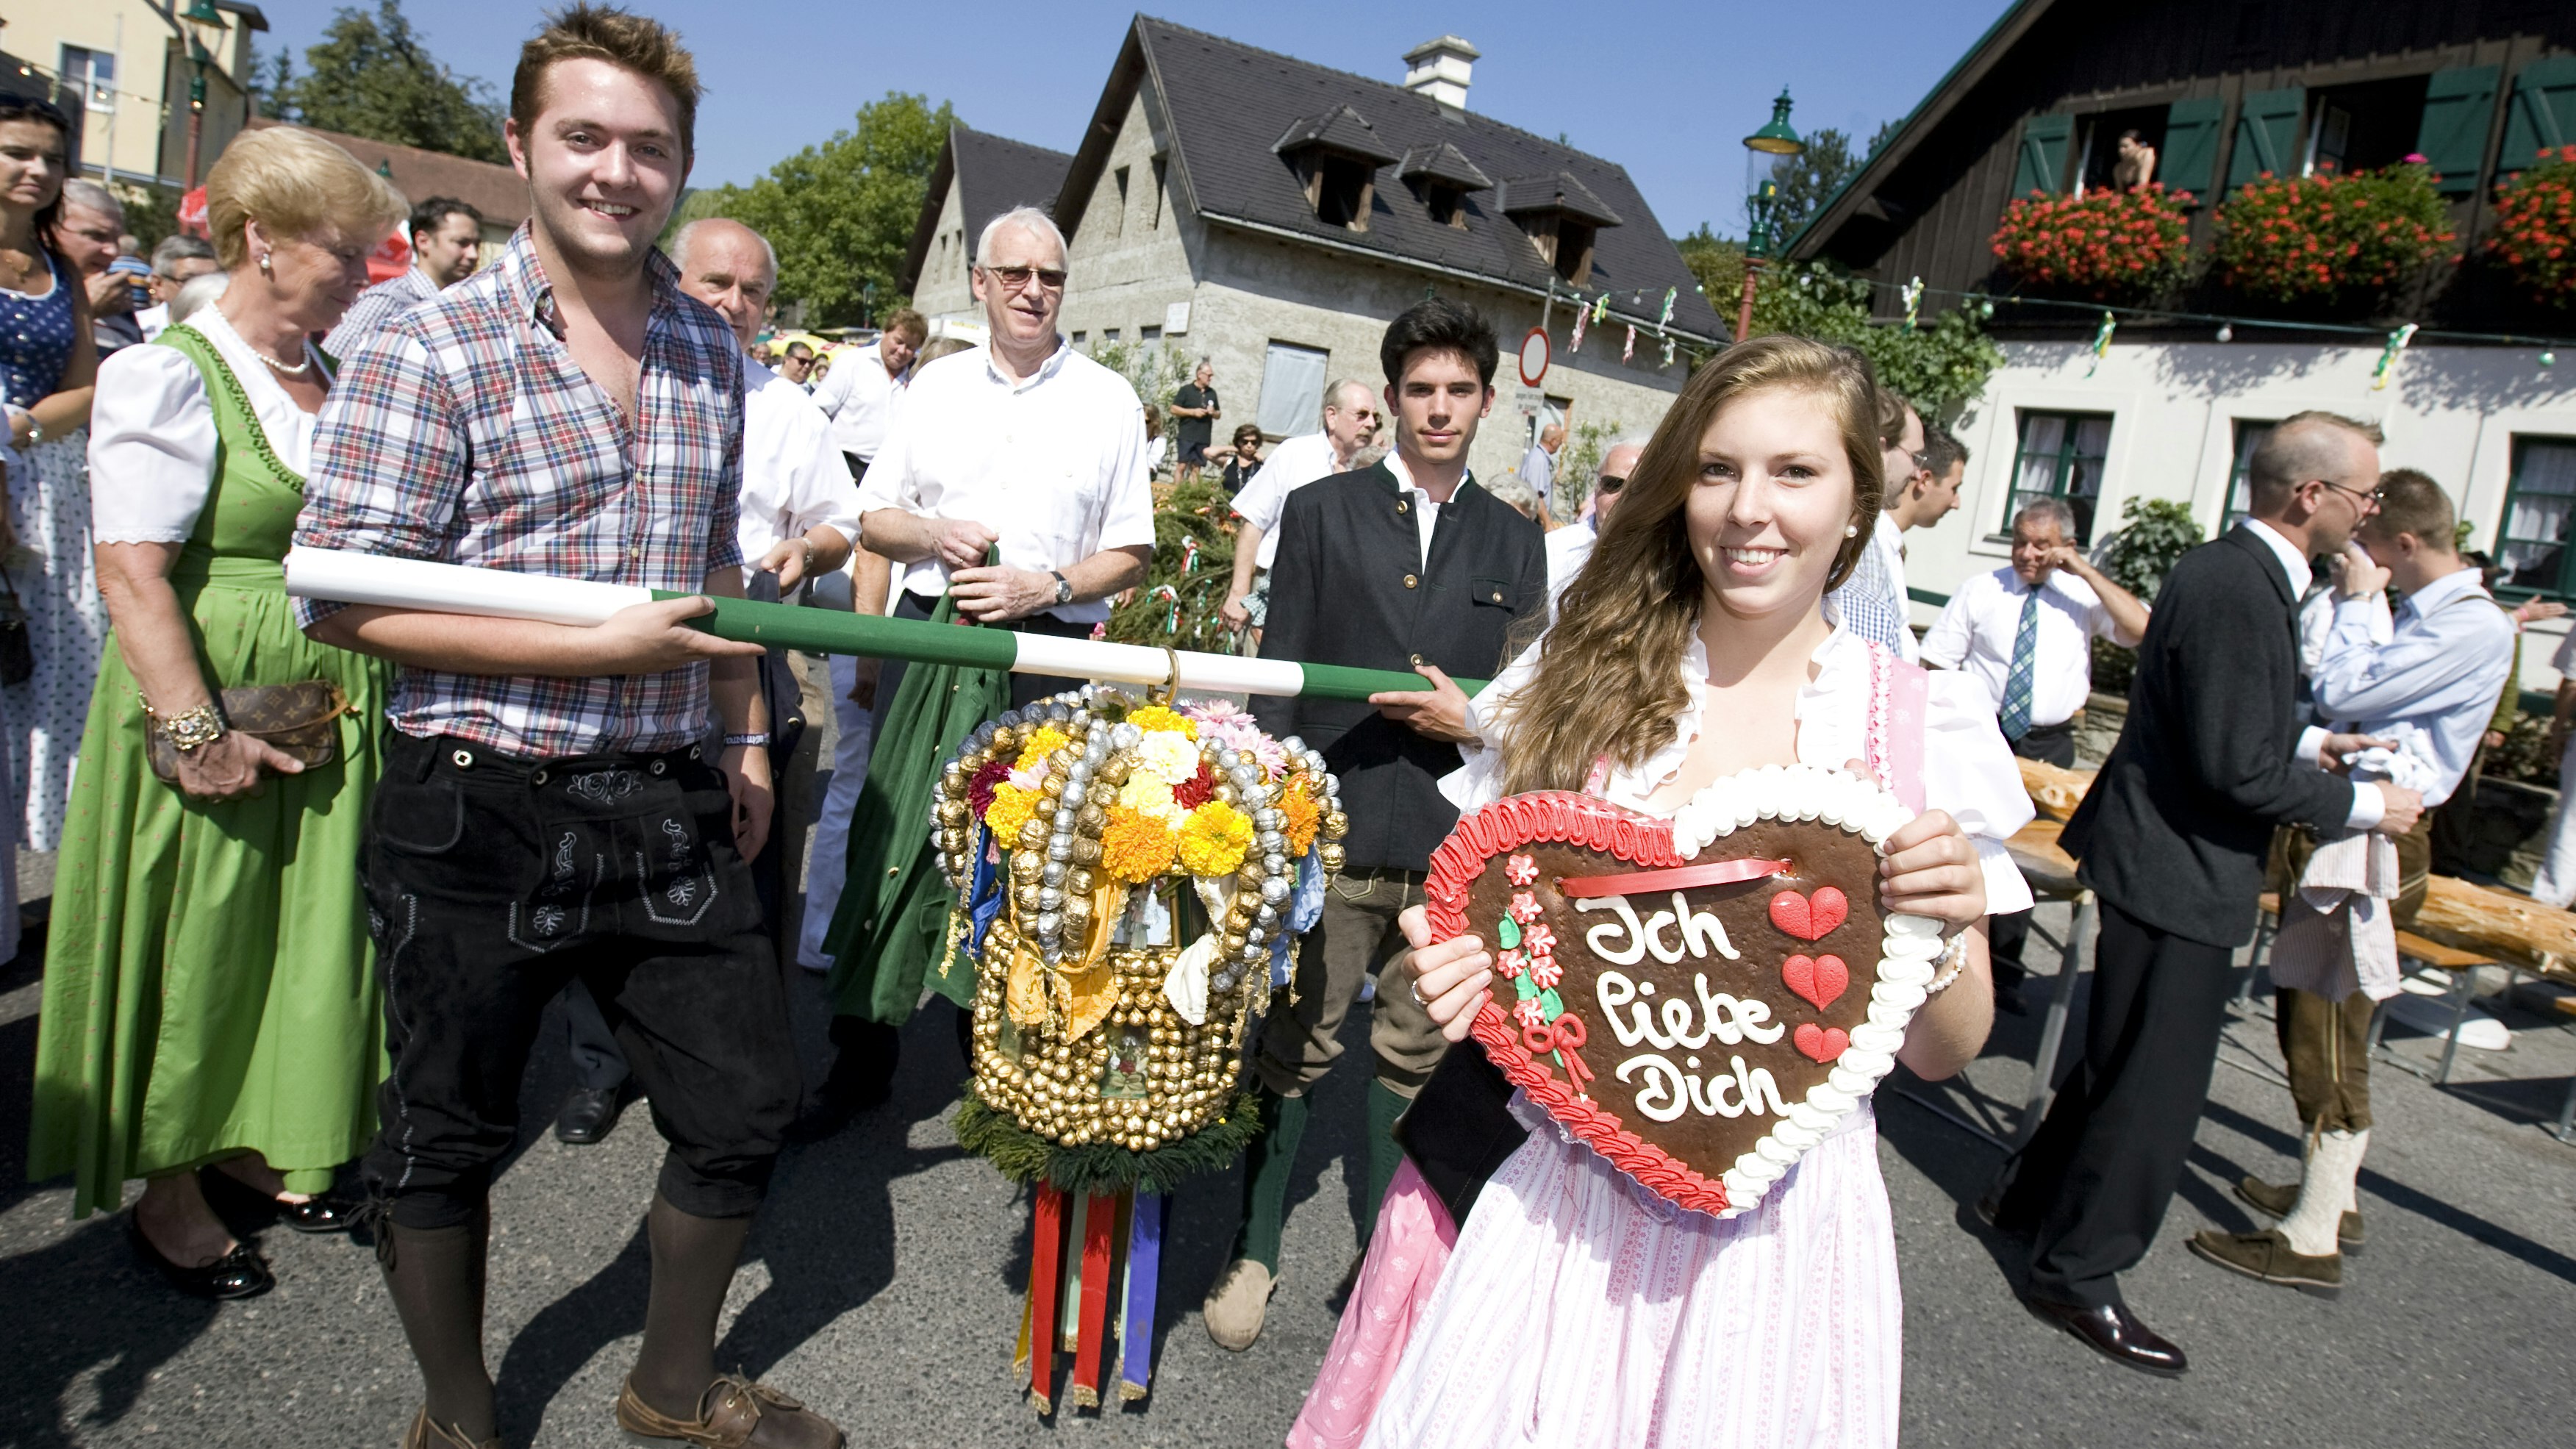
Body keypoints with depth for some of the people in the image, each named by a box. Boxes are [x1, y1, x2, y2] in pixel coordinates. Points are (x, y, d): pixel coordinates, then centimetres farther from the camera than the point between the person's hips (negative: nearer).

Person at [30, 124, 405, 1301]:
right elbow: (133, 574, -17)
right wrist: (195, 730, -21)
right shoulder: (168, 374, -11)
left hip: (329, 709, 6)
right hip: (211, 700, -6)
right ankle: (169, 1193, 25)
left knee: (308, 935, 14)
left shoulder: (338, 383, 9)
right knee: (194, 947, 6)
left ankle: (250, 1147, 33)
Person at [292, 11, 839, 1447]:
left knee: (745, 1110, 12)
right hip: (478, 812, -4)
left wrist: (747, 736, 15)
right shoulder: (433, 349, -9)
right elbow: (341, 595, -13)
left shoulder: (712, 348, 8)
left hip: (668, 805, 5)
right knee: (447, 1141, 13)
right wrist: (602, 649, -19)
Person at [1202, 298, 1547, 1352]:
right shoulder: (1321, 512, 5)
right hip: (1335, 830, -2)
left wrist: (1474, 722, -8)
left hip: (1454, 847, 2)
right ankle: (1252, 1252, 22)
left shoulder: (1515, 544, 11)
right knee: (1295, 1050, 4)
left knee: (1415, 1058, 12)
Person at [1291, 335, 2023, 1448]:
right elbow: (1476, 914, 6)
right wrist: (1437, 975, -16)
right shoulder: (1578, 675, -3)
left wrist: (1950, 930, -20)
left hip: (1771, 1227, 0)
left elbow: (1936, 1055, 0)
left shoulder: (1924, 721, -6)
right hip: (1534, 1198, 1)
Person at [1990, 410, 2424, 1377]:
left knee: (2125, 1055, 22)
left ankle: (2030, 1202, 37)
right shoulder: (2238, 589, -23)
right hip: (2178, 868, -11)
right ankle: (2078, 1273, 15)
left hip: (2162, 851, 11)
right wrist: (2363, 805, -12)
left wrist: (2306, 740, 11)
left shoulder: (2231, 570, 10)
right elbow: (2239, 771, -24)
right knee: (2157, 1078, 1)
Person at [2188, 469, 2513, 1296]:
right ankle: (2329, 1194, 32)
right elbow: (2343, 696, 16)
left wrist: (2356, 600, -9)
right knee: (2312, 1021, 18)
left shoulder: (2473, 628, -15)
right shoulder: (2423, 613, 15)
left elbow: (2342, 693, -19)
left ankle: (2312, 1242, 1)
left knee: (2326, 1037, -7)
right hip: (2340, 831, 10)